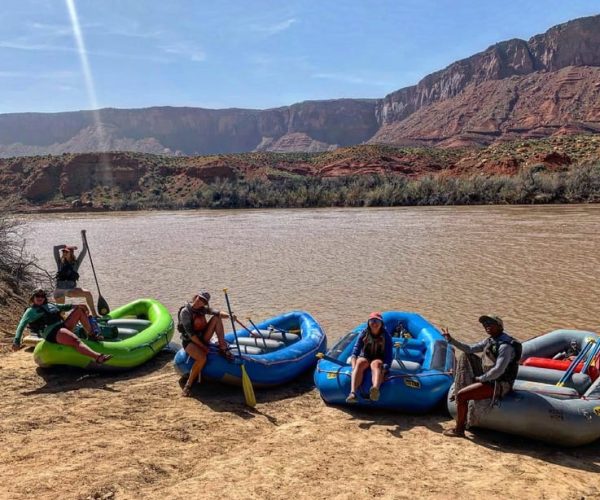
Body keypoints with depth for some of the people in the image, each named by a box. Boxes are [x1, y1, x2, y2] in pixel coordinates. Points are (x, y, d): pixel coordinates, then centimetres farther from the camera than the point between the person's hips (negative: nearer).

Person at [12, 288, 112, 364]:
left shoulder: (49, 305, 28)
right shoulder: (31, 311, 7)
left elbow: (63, 307, 24)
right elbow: (22, 325, -4)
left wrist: (73, 305, 0)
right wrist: (16, 341, -20)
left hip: (63, 326, 8)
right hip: (52, 333, -8)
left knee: (80, 309, 6)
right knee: (76, 341, -35)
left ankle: (91, 335, -1)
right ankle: (97, 357, -58)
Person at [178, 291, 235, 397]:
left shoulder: (204, 309, 2)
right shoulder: (185, 312, -18)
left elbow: (218, 313, -9)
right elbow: (190, 333, -21)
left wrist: (229, 316, -32)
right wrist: (203, 346, -21)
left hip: (202, 338, 6)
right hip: (189, 341, -6)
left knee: (216, 318, -12)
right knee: (202, 358, -36)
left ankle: (223, 348, -13)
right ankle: (188, 385, -18)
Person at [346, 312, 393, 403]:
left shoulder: (386, 336, -5)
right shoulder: (363, 334, -1)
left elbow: (389, 354, -13)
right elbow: (356, 349, -10)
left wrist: (384, 368, -30)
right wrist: (354, 365, -28)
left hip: (379, 359, -2)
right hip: (364, 357, 2)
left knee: (376, 364, -37)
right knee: (360, 363, -34)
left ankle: (376, 389, -70)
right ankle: (353, 392, -55)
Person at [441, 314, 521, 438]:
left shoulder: (506, 346, -24)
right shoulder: (491, 340, 6)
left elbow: (498, 370, -30)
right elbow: (470, 349, 10)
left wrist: (480, 378, -18)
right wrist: (451, 340, 1)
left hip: (497, 385, -10)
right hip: (489, 378, 10)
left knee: (461, 395, -18)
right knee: (466, 356, 14)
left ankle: (459, 430, -4)